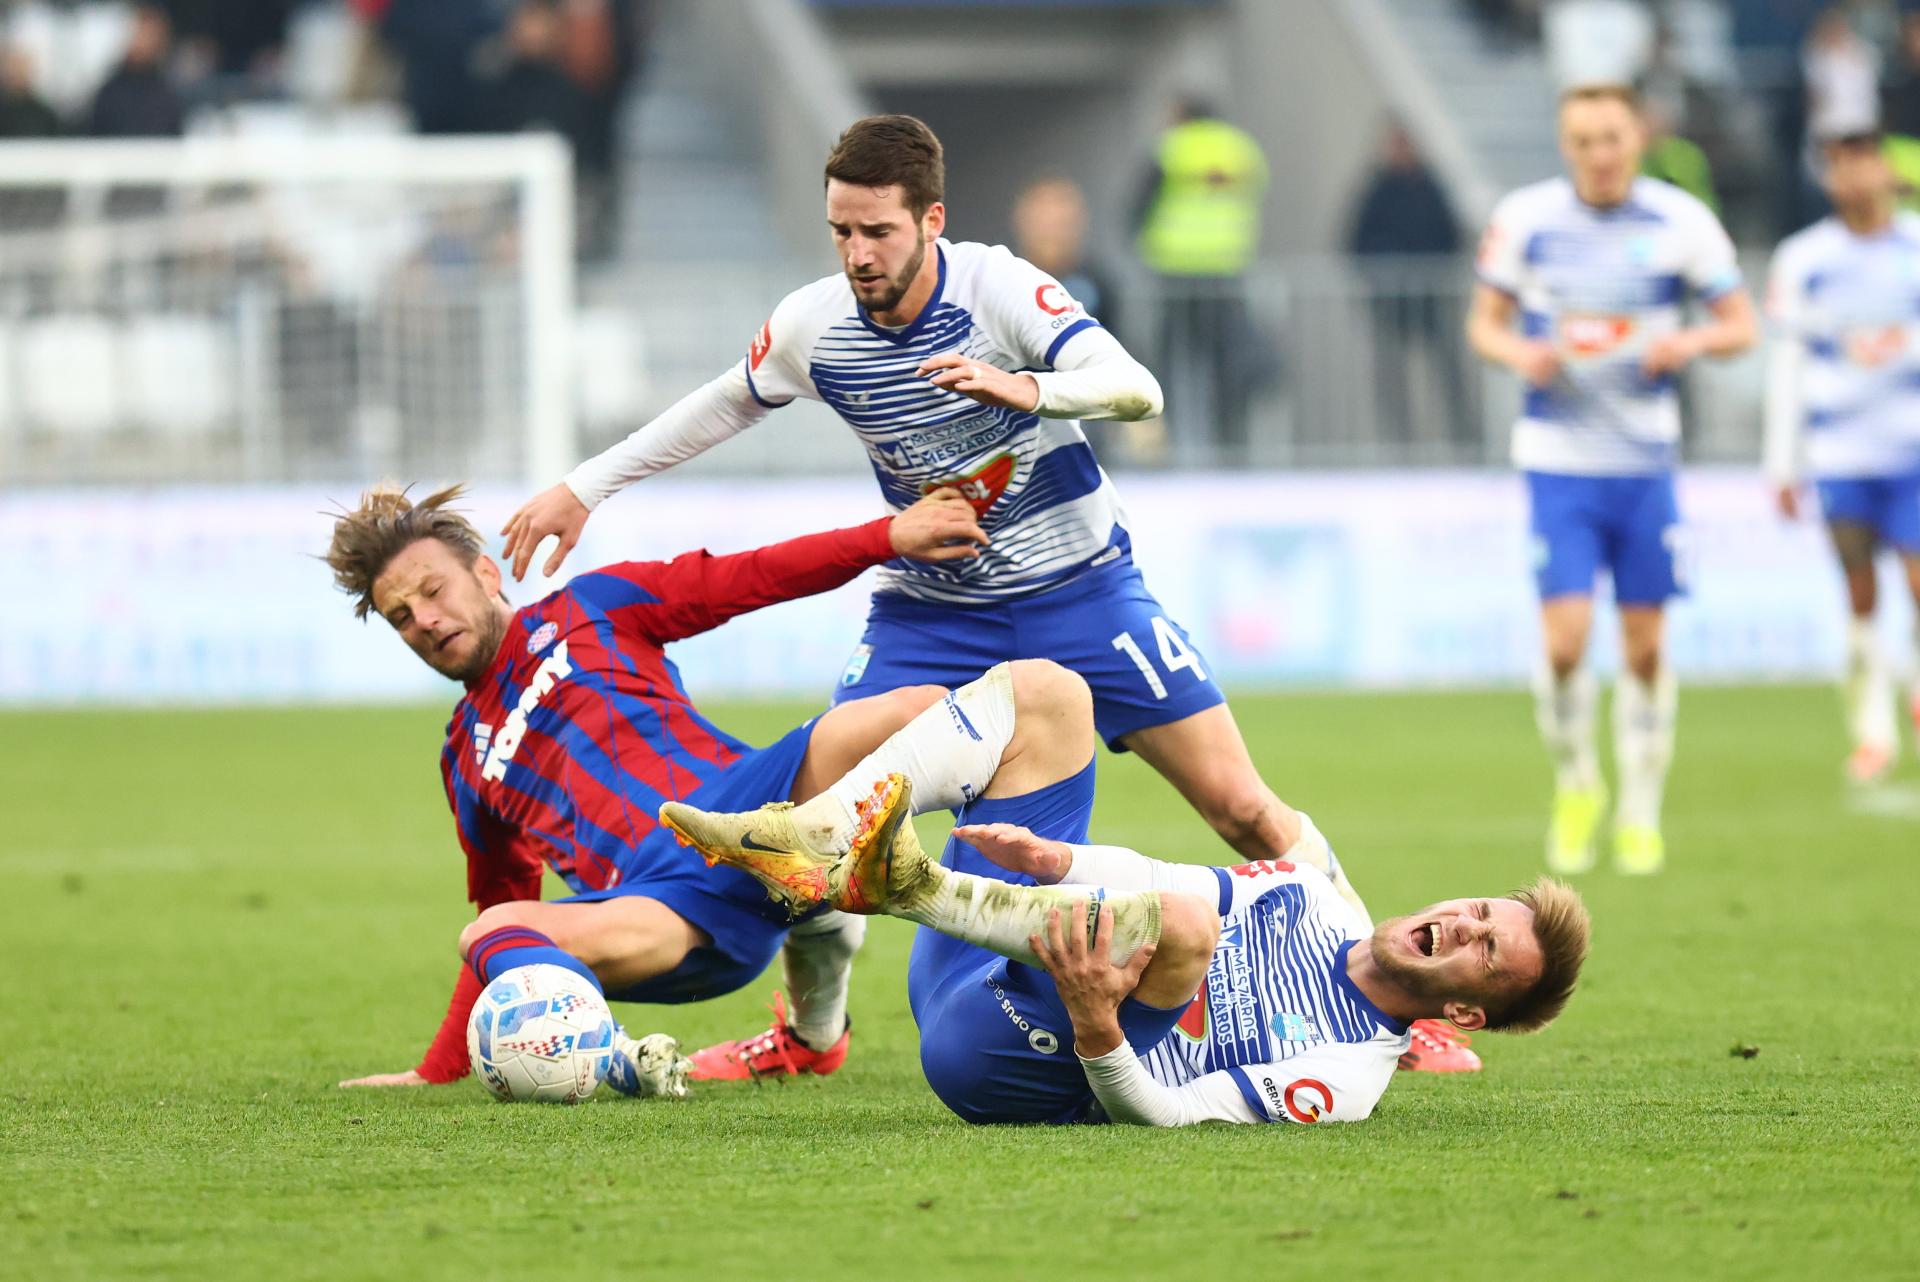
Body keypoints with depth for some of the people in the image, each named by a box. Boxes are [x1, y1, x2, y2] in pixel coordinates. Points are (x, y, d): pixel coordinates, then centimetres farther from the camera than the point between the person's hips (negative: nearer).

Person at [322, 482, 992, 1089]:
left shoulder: (592, 607, 20)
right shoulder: (464, 759, 29)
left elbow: (745, 579, 14)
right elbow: (500, 906, 35)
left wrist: (889, 535, 2)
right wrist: (437, 1070, 34)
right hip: (655, 904, 2)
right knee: (494, 935, -29)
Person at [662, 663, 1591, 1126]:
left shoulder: (1347, 1074, -9)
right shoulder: (1315, 898, 15)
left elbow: (1164, 1113, -18)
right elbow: (1148, 880, 17)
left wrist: (1097, 1028, -38)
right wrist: (1050, 858, -5)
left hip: (992, 1059, -9)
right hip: (985, 965, 9)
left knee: (1181, 920, -39)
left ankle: (911, 886, -30)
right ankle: (814, 842, -17)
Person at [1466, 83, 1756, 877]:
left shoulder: (1680, 223, -2)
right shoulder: (1526, 219, -2)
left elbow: (1740, 324, 5)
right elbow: (1483, 320, 8)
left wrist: (1691, 341, -17)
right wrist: (1516, 352, -14)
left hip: (1645, 461, 1)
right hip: (1557, 460, -1)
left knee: (1645, 644, 4)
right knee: (1565, 639, -12)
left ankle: (1641, 813, 19)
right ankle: (1574, 786, 14)